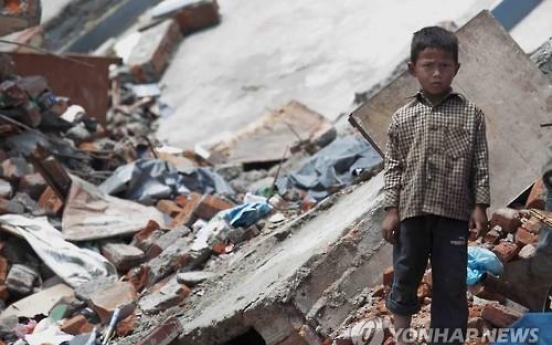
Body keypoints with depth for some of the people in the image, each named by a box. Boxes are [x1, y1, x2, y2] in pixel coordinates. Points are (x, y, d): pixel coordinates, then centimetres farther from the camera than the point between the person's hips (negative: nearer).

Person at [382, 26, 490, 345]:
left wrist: (480, 206, -4)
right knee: (406, 277, 11)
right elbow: (394, 166, 6)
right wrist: (391, 210, 0)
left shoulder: (471, 114, 2)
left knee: (451, 286, 2)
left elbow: (480, 164, 2)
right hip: (411, 211, 1)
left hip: (454, 212, -1)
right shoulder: (402, 118, 5)